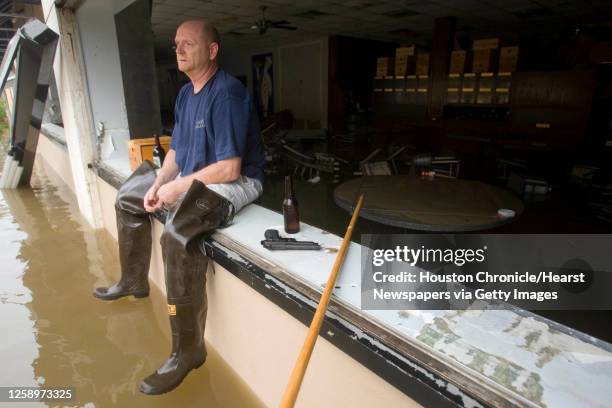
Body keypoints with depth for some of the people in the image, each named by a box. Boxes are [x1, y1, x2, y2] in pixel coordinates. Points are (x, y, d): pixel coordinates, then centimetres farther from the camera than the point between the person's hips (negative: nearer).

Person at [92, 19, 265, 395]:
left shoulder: (226, 93, -19)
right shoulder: (186, 93, 11)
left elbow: (229, 169, -26)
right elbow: (176, 150, 15)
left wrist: (176, 187, -18)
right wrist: (159, 184, -4)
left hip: (234, 182, -10)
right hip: (191, 178, 10)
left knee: (177, 233, -35)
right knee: (128, 200, 19)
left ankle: (189, 350, -21)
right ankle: (134, 281, 35)